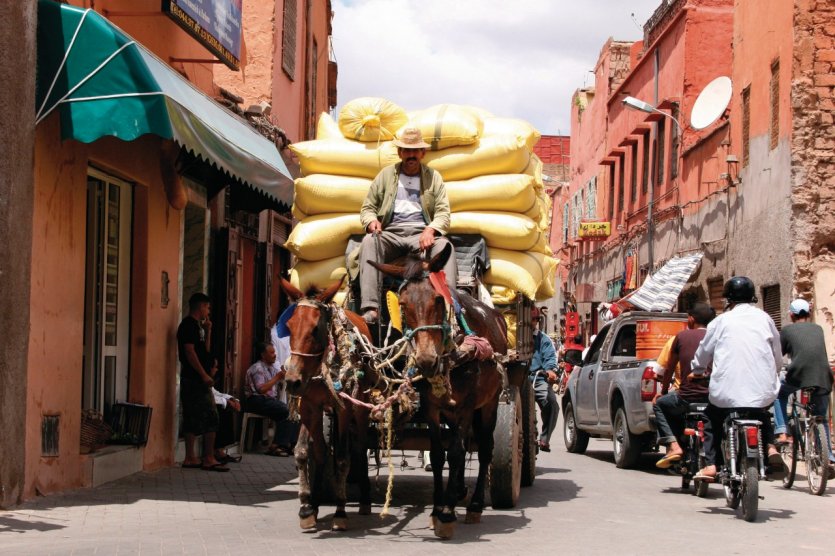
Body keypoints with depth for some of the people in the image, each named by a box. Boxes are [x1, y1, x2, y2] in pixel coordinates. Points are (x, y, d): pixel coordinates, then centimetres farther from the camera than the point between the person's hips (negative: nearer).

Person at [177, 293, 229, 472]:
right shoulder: (189, 325, -10)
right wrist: (204, 375, -20)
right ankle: (209, 459, -9)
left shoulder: (195, 325, 20)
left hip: (193, 380, 10)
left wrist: (208, 330, 15)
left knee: (193, 420, 9)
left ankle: (190, 458, 11)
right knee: (210, 418, -10)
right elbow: (189, 351, -19)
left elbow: (205, 350, 23)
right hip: (195, 379, -10)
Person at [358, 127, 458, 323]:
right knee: (369, 241, -33)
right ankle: (370, 309, -44)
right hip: (390, 233, 0)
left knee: (444, 245, -33)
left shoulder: (433, 177, 16)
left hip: (422, 234, 0)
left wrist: (431, 229, -15)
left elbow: (443, 212, 7)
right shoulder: (385, 175, 17)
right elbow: (367, 208, 17)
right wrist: (372, 221, -8)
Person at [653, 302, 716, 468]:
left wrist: (664, 391, 30)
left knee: (659, 404, 26)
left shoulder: (682, 336, 4)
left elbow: (669, 368, 15)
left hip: (687, 397, -3)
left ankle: (673, 445, 7)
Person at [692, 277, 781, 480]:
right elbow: (778, 359, 13)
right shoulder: (764, 319, 9)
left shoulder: (721, 321, 3)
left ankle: (709, 465, 5)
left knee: (711, 419, 20)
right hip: (763, 393, 3)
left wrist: (696, 372, 31)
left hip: (727, 393, -2)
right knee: (764, 414, 33)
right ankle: (770, 446, 9)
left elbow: (702, 356, 11)